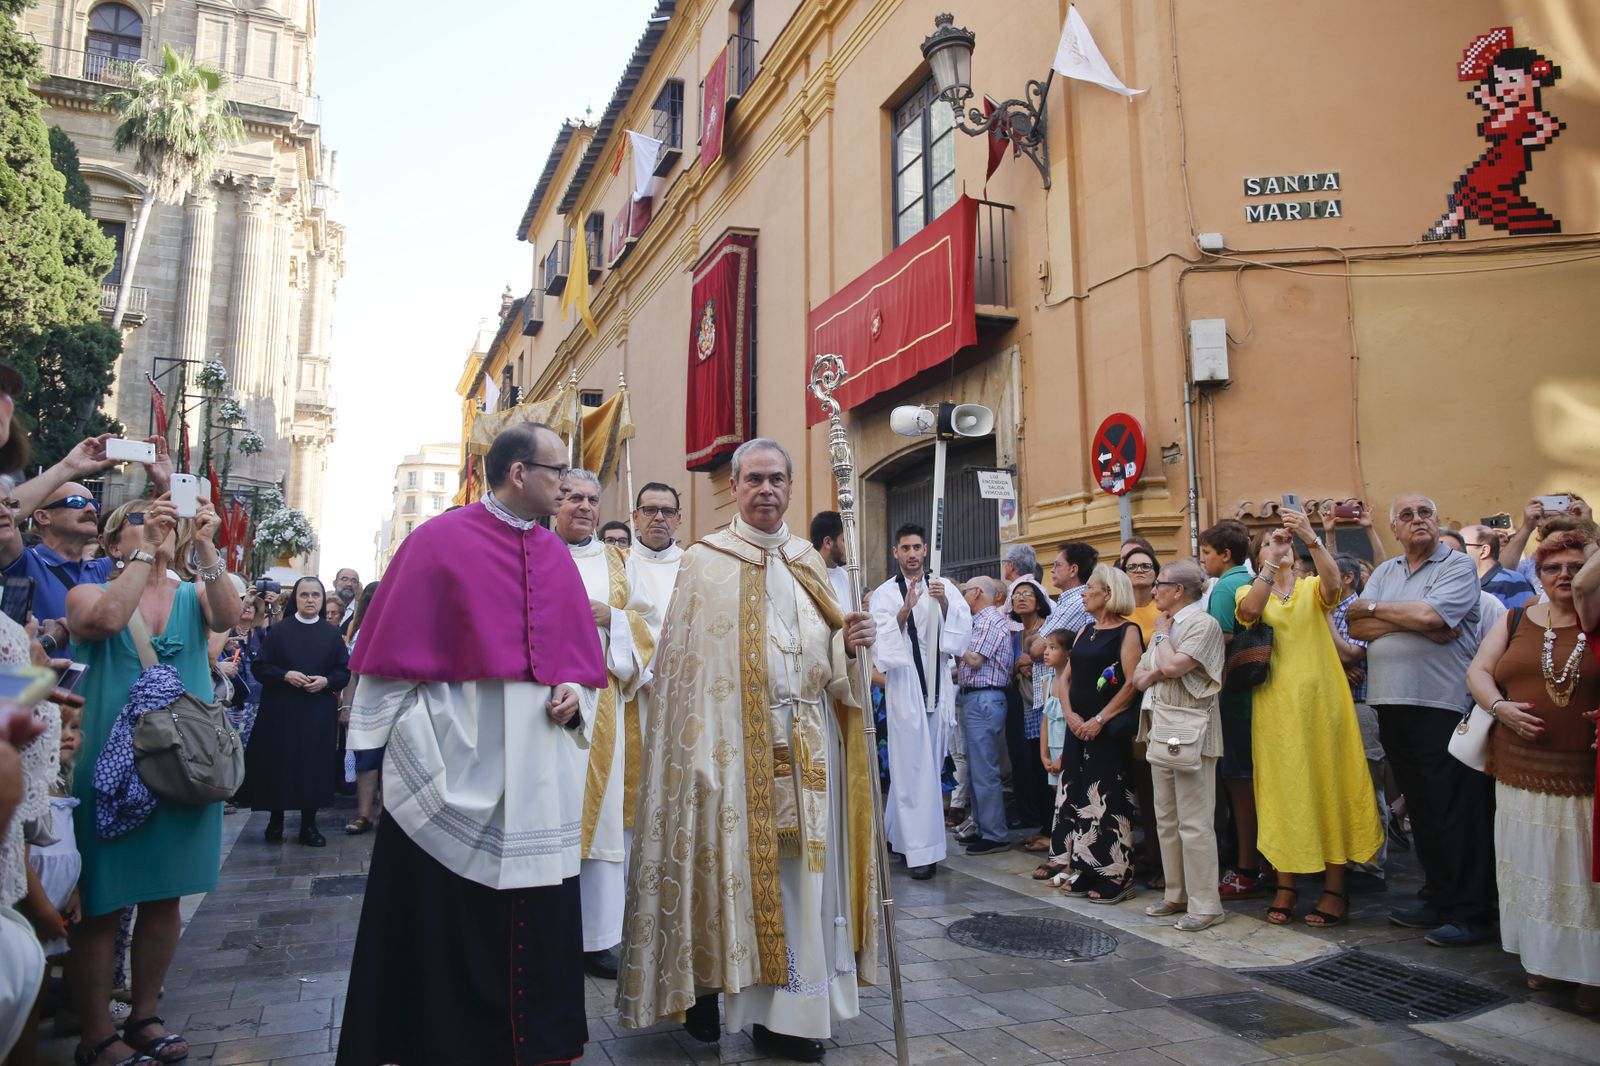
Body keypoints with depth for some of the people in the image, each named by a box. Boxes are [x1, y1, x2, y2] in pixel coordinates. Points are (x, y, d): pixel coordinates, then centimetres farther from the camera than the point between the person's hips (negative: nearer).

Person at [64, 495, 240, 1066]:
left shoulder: (193, 596, 7)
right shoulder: (88, 594, -1)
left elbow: (228, 617, -15)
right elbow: (106, 619, -24)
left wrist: (205, 547, -24)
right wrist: (145, 550, -20)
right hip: (109, 767, -3)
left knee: (163, 900, 13)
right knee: (102, 905, 3)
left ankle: (144, 1017, 29)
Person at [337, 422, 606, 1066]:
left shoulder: (557, 556, 10)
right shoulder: (439, 541, -5)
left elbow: (583, 657, 15)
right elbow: (396, 652, -5)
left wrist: (574, 693, -4)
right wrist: (412, 743, -8)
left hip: (538, 778, 5)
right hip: (453, 772, -4)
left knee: (535, 921, 12)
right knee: (446, 921, 8)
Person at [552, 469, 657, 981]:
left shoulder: (617, 562, 17)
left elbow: (646, 622, 11)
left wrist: (611, 618, -7)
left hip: (601, 697, 2)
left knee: (599, 808, 2)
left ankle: (596, 937, 10)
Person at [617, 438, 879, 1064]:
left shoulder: (809, 562, 13)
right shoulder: (704, 562, 0)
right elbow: (683, 663, -7)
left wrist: (847, 642, -6)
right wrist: (696, 753, -14)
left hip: (804, 745, 4)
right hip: (732, 742, -4)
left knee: (798, 869, 5)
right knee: (727, 863, 2)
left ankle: (786, 1014, 16)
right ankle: (703, 987, 21)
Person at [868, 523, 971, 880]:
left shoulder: (942, 587, 9)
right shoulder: (884, 593, -2)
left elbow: (962, 626, -2)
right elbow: (882, 640, -12)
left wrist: (944, 603, -18)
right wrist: (906, 608, -24)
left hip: (938, 681, 4)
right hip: (904, 683, -4)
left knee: (933, 764, 11)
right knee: (913, 767, -4)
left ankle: (898, 833, 28)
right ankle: (921, 850, 3)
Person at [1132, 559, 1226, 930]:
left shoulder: (1202, 623, -8)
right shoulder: (1164, 628, 18)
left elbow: (1172, 666, -22)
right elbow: (1138, 678, 13)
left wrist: (1163, 634, -5)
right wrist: (1157, 671, -8)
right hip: (1160, 729, 9)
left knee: (1194, 822, -5)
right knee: (1166, 819, 13)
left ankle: (1205, 904, 3)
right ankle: (1177, 894, 23)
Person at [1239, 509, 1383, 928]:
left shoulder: (1312, 588, 10)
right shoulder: (1251, 592, 8)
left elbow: (1333, 582, -15)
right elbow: (1249, 611, -17)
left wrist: (1310, 537, -29)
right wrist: (1273, 560, -24)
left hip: (1321, 700, 1)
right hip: (1276, 705, 0)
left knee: (1328, 784, 2)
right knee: (1282, 789, 2)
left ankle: (1334, 887, 10)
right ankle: (1285, 885, 11)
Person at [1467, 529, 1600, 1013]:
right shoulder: (1517, 620, 11)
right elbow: (1478, 670, 9)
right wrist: (1500, 707, -9)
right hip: (1523, 769, 3)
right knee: (1532, 865, 9)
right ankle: (1543, 957, 22)